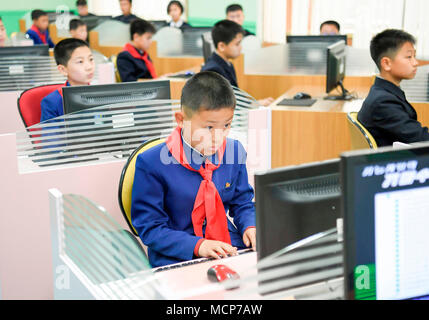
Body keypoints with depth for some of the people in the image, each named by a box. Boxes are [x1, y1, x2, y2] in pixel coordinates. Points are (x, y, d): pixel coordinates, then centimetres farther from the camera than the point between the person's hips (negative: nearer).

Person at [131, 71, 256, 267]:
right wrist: (197, 246, -23)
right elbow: (149, 227, -11)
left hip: (230, 249, 6)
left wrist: (249, 227, -4)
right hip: (176, 260, -5)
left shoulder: (234, 151, 4)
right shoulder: (152, 163, -13)